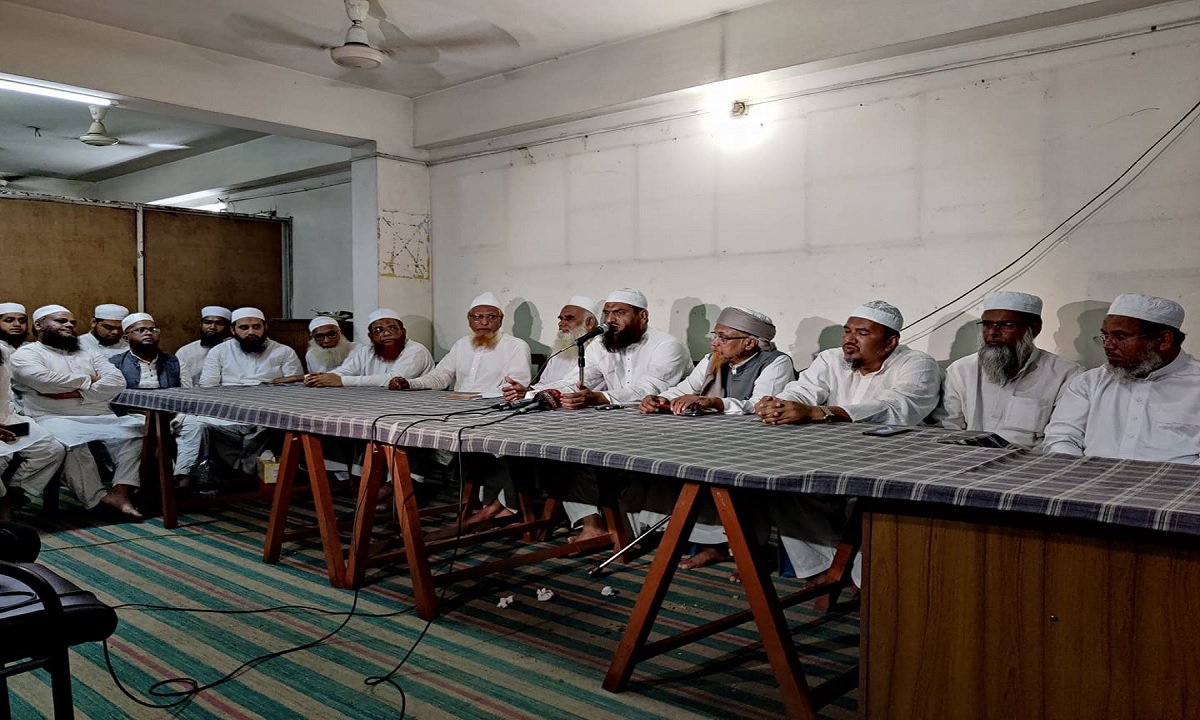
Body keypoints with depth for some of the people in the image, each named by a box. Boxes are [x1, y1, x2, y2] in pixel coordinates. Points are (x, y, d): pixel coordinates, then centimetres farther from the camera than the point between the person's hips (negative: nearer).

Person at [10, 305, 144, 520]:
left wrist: (75, 392, -7)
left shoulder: (89, 354, 25)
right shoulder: (26, 353, 12)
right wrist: (87, 380, 2)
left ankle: (121, 492, -36)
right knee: (73, 443, -40)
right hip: (57, 420, -4)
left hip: (102, 418, 4)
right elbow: (43, 380, -12)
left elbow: (116, 382, 7)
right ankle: (102, 498, -34)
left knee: (138, 428, -26)